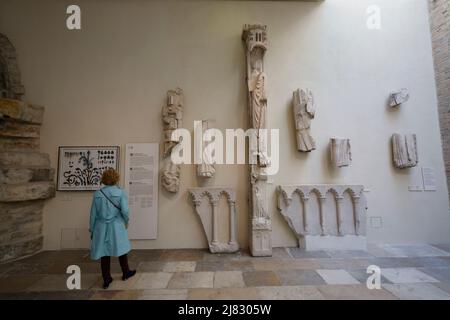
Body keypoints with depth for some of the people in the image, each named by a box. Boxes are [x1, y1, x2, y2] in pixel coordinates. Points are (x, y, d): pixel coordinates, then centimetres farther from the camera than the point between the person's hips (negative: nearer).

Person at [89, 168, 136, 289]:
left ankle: (106, 279, 25)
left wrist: (92, 229, 13)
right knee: (121, 249, 16)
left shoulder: (97, 193, -1)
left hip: (102, 227, 3)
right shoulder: (120, 192, -11)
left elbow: (93, 213, 3)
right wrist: (126, 221, 6)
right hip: (116, 226, -2)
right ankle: (126, 273, 33)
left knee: (104, 252, 13)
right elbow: (125, 211, -15)